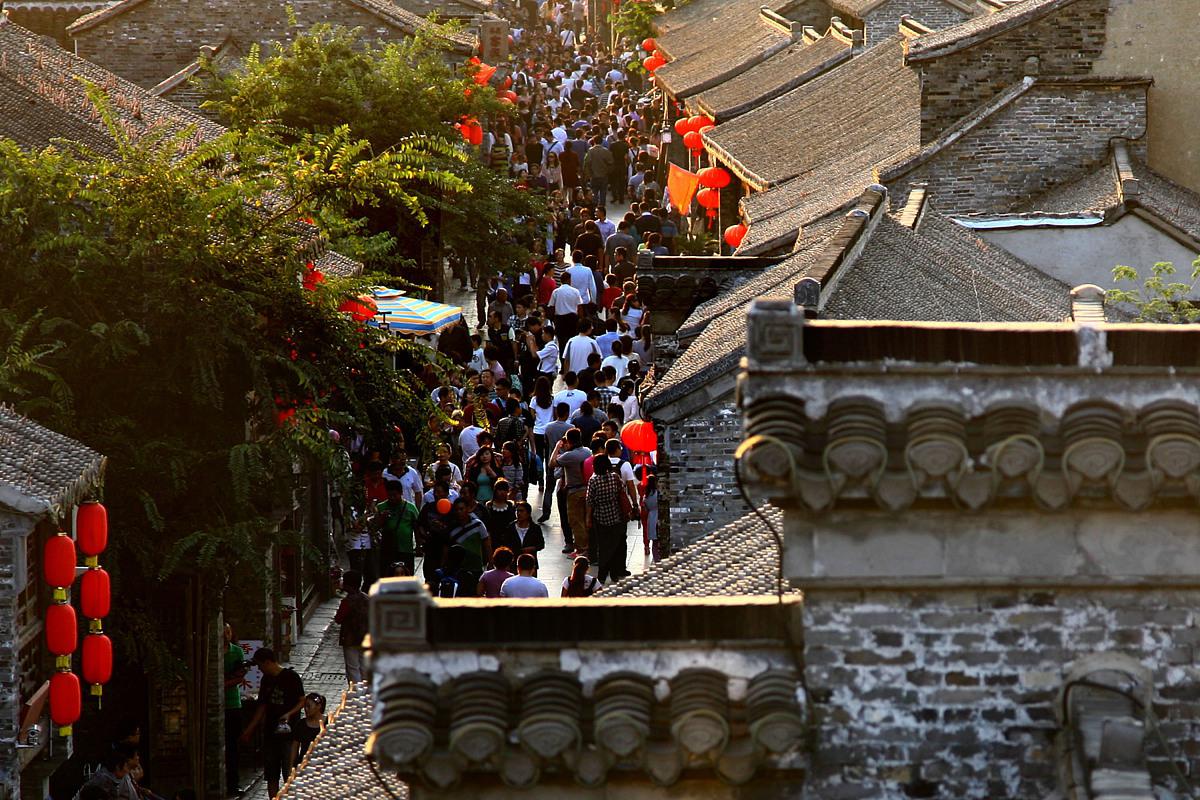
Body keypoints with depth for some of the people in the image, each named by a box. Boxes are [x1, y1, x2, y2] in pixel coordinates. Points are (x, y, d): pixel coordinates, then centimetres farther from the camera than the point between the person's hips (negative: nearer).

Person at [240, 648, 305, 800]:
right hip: (270, 733, 7)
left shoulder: (291, 677, -7)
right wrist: (248, 730, 20)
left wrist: (289, 714, -23)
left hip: (288, 732, -7)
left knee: (289, 775, -8)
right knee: (271, 776, 7)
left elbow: (302, 701, -6)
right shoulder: (267, 679, 14)